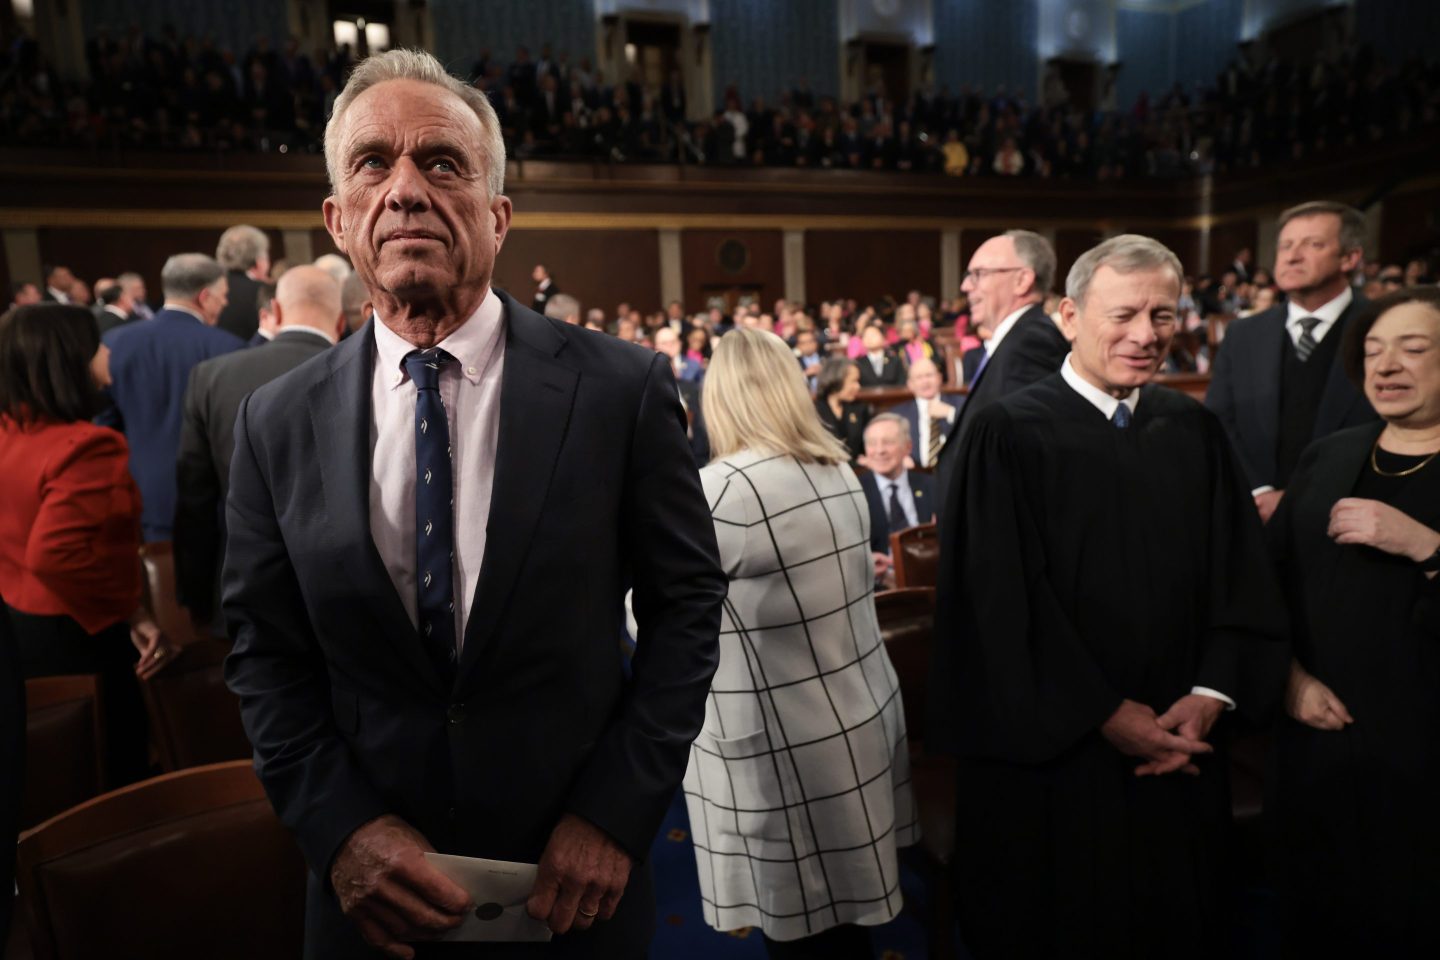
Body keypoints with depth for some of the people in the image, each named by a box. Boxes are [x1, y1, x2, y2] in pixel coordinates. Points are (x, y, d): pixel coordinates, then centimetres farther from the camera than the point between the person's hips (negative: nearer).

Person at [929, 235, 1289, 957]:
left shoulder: (1195, 431, 3)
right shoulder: (1009, 433, -13)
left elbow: (1240, 573, 4)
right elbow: (1001, 597, -15)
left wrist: (1212, 693, -8)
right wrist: (1103, 713, -13)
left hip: (1180, 750, 5)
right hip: (1052, 749, -4)